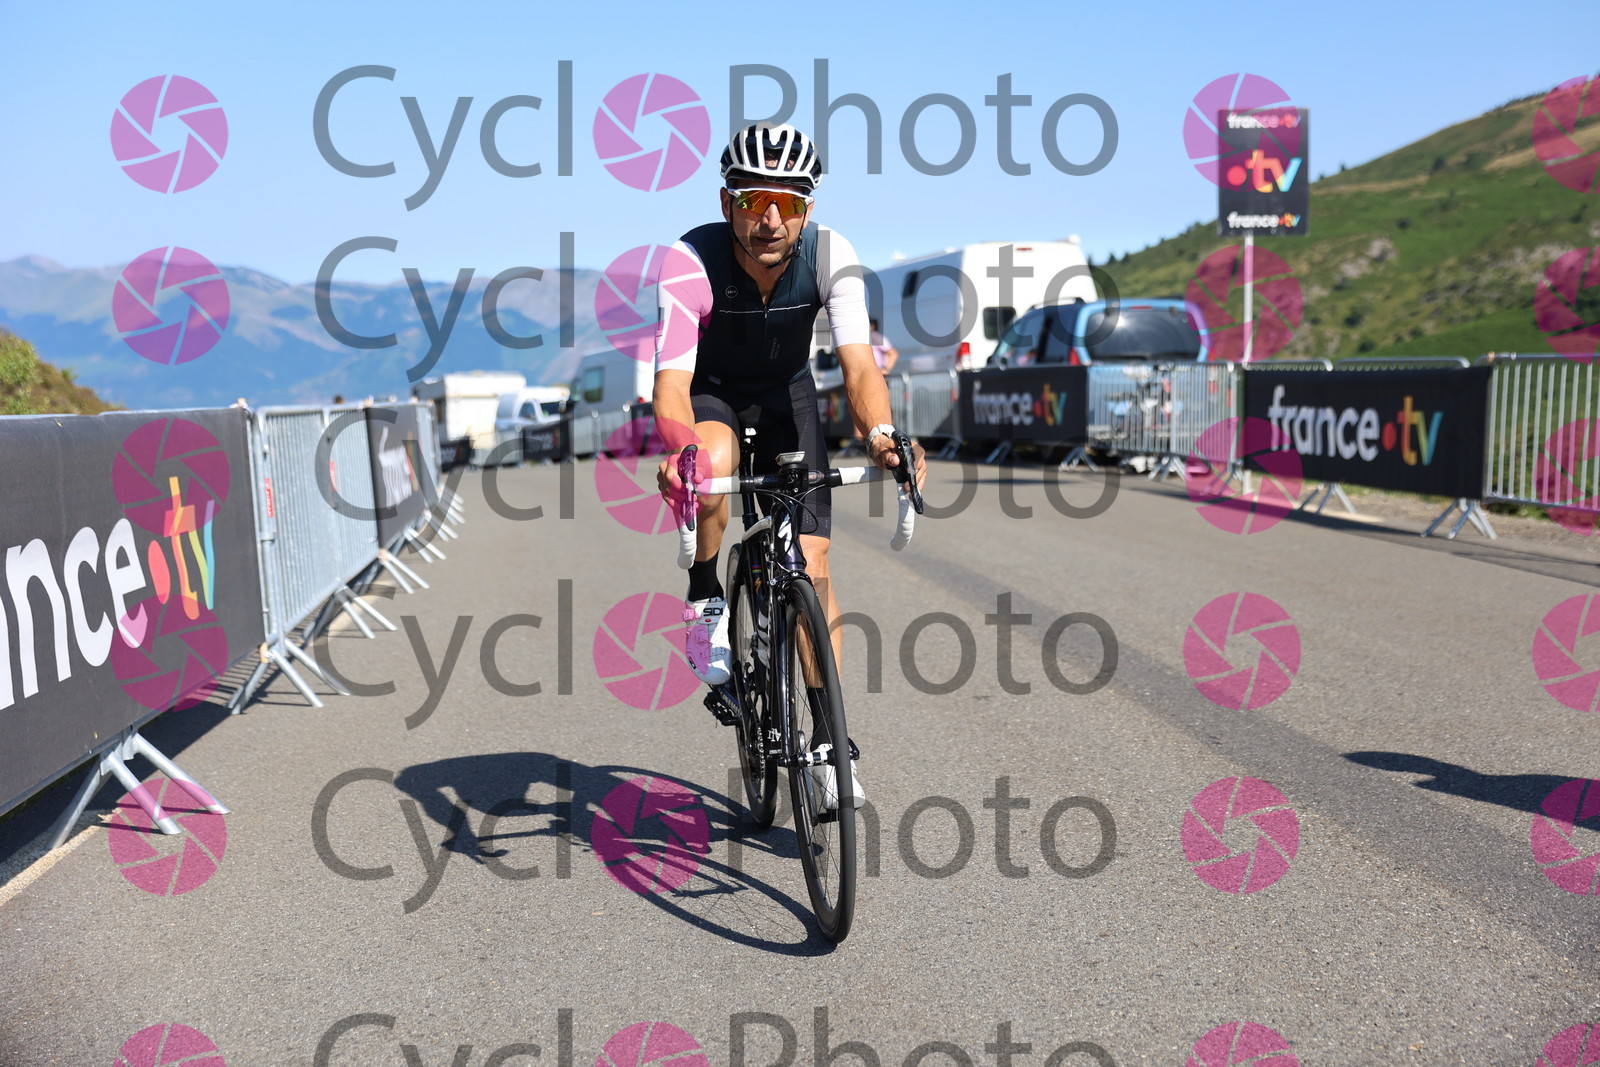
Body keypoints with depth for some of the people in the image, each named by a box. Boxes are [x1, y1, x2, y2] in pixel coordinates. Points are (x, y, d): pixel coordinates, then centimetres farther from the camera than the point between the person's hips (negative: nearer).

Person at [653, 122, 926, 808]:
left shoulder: (831, 257, -24)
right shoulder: (691, 261, -30)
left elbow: (858, 363, -31)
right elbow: (672, 379, -37)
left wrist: (879, 434, -52)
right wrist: (678, 451, -58)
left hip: (786, 396, 2)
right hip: (708, 393, -2)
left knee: (812, 562, -7)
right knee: (711, 467, -38)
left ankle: (828, 738, 7)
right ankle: (705, 598, -7)